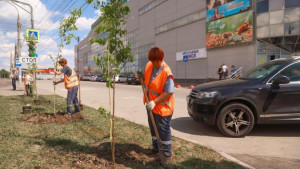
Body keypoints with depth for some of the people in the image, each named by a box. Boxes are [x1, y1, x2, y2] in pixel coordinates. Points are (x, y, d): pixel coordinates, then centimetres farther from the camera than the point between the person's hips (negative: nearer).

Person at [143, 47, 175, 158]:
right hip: (151, 103, 8)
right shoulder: (149, 65, -5)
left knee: (163, 130, 3)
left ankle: (167, 152, 21)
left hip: (162, 106, -8)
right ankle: (155, 147, 42)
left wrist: (155, 102, -31)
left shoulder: (166, 73, -27)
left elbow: (168, 92, -27)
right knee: (153, 127, 22)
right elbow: (145, 78, 17)